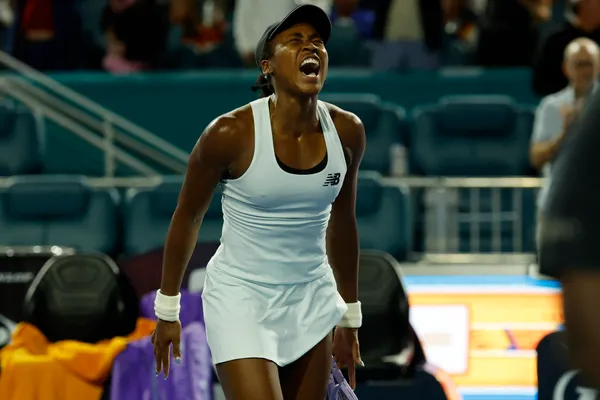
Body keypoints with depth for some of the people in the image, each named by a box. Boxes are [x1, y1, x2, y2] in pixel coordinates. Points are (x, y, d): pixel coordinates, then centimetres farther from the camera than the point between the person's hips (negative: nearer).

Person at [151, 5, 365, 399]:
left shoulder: (347, 131, -5)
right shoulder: (231, 133, -18)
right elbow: (187, 217, -3)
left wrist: (350, 316, 18)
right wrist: (167, 309, 4)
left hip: (311, 299, 5)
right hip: (241, 297, -5)